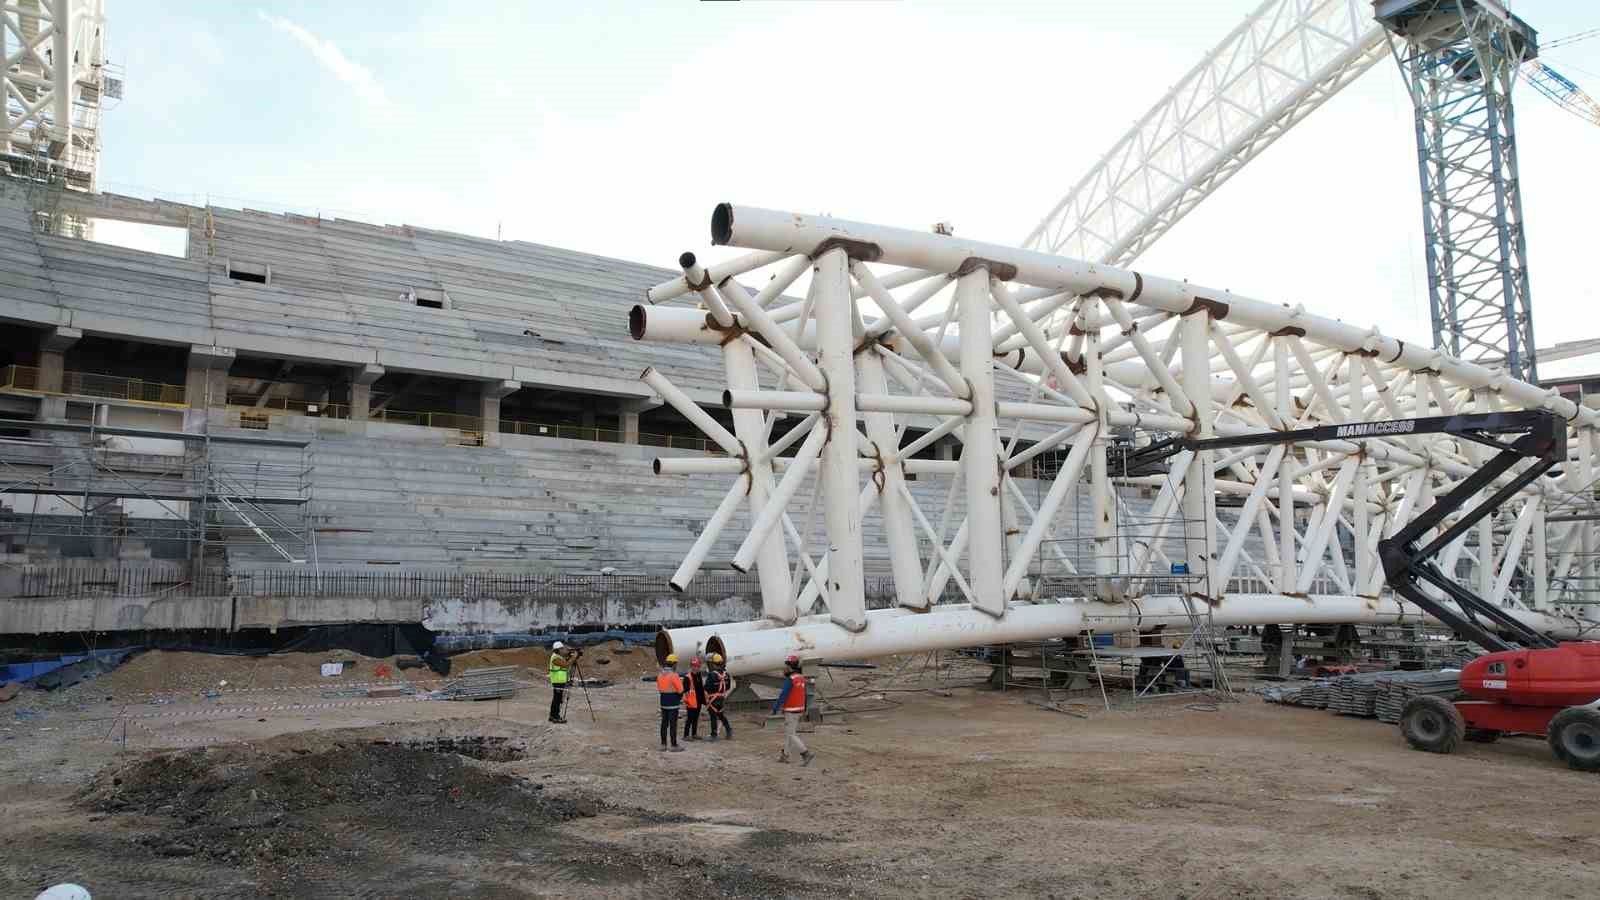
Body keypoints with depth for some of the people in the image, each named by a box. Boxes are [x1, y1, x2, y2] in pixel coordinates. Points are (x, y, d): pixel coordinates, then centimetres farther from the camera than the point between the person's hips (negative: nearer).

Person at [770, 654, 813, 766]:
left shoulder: (790, 680, -22)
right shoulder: (801, 678, 6)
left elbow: (783, 696, -22)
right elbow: (803, 695, 13)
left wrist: (775, 709, -14)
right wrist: (804, 709, 22)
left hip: (791, 712, -9)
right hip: (799, 710, 9)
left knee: (791, 735, -2)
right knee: (787, 732, 18)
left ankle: (806, 754, -10)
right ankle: (784, 755, 25)